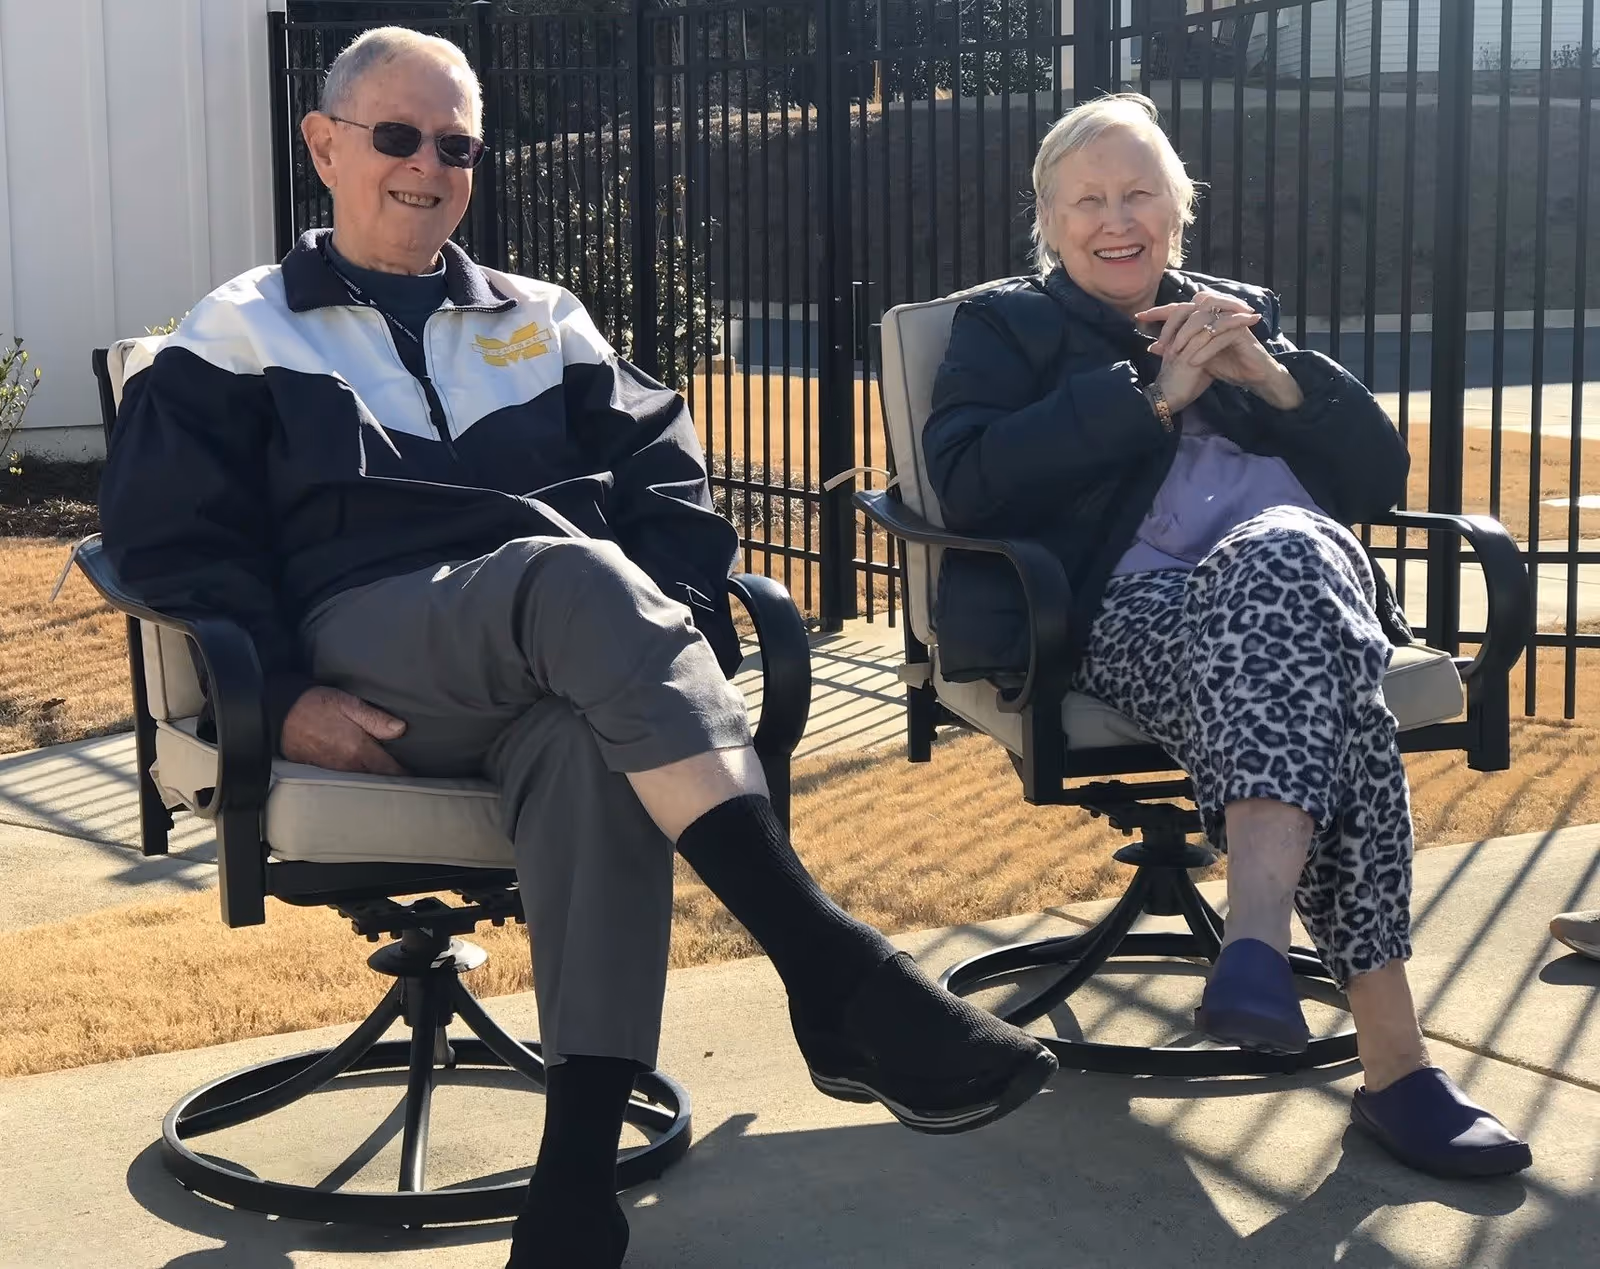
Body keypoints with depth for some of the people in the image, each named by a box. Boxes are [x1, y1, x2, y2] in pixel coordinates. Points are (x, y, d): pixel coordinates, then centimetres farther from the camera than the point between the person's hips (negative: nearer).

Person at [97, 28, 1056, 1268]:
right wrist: (283, 695, -9)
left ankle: (583, 1164, -44)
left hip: (556, 663, 3)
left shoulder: (543, 320, 27)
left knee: (593, 739, -38)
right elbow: (166, 537, 7)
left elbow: (666, 477, 18)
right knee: (581, 578, -36)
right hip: (372, 657, -3)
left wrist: (664, 632, -4)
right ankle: (830, 965, -45)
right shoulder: (242, 334, 18)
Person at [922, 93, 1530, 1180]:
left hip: (1301, 577, 3)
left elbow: (1381, 477, 19)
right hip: (1138, 610, -3)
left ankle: (1261, 930, -48)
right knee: (1291, 582, -36)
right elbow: (967, 483, -3)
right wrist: (1152, 397, -6)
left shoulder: (1240, 315, 30)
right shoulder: (1008, 325, 20)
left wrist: (1272, 377, 3)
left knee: (1284, 554, -35)